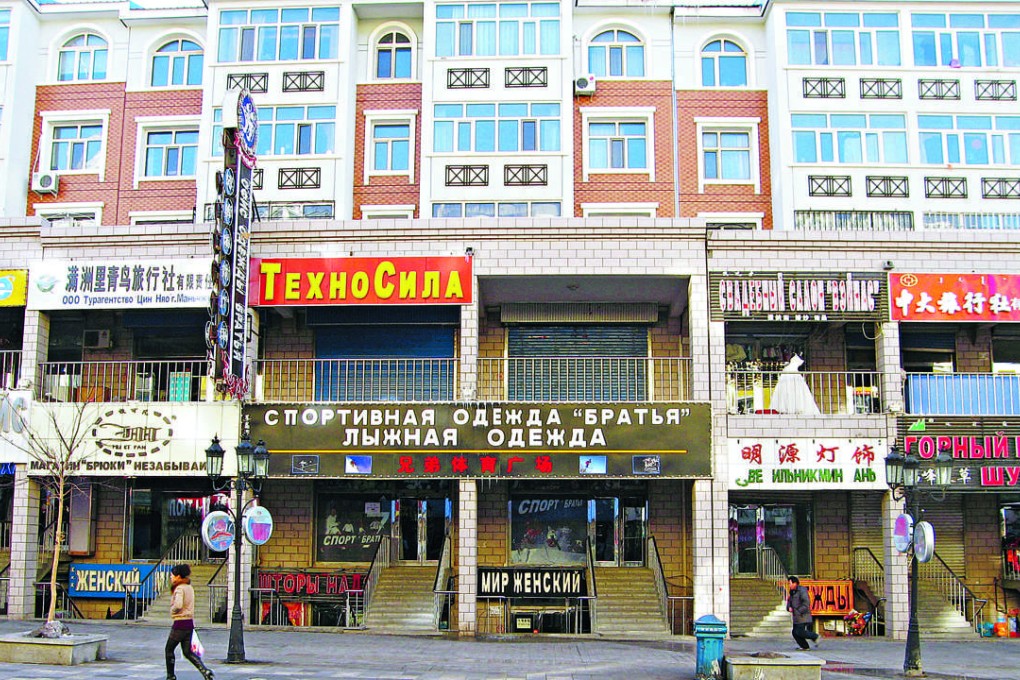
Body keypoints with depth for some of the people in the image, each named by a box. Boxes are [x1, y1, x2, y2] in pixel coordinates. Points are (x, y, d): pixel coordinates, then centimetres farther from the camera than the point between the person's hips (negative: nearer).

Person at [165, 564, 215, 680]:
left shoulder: (179, 589, -14)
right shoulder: (190, 588, 13)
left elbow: (178, 605, -28)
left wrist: (172, 610, -10)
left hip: (180, 623, -8)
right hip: (190, 622, 8)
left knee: (169, 649, 11)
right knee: (187, 652, 9)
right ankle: (205, 671, -6)